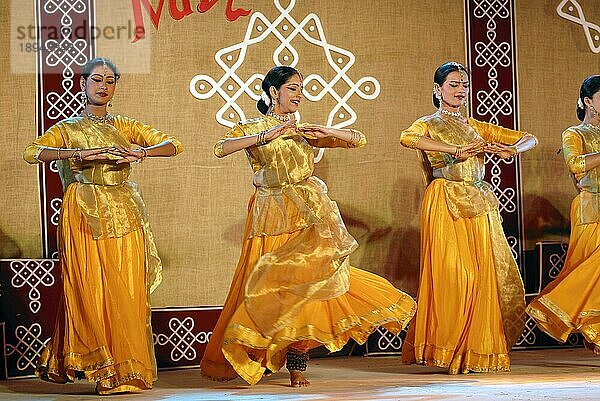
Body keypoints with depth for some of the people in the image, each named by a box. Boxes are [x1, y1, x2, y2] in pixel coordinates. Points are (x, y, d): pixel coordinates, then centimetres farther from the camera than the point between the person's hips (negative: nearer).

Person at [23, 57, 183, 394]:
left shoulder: (124, 126, 17)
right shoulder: (67, 129, 10)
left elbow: (174, 144, 9)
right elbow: (32, 152, -9)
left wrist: (142, 153, -12)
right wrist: (79, 154, -23)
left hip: (124, 215, 2)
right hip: (84, 215, -2)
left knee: (126, 292, -3)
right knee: (88, 290, -8)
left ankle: (126, 369, 3)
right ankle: (98, 366, 2)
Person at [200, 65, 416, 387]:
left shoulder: (304, 130, 15)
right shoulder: (252, 128, 4)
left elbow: (358, 140, 13)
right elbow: (220, 149, -17)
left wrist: (325, 131, -5)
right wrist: (267, 135, -21)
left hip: (309, 214, 3)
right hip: (273, 213, -3)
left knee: (304, 283, -5)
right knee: (273, 286, -7)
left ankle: (296, 366, 0)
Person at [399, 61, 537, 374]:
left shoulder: (475, 126, 21)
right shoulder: (428, 124, 7)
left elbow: (528, 138, 20)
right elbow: (407, 138, -19)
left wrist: (511, 149, -5)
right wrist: (457, 150, -27)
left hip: (479, 206, 5)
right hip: (446, 205, -5)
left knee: (484, 275, -1)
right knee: (451, 275, -11)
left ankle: (476, 351, 6)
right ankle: (448, 352, -4)